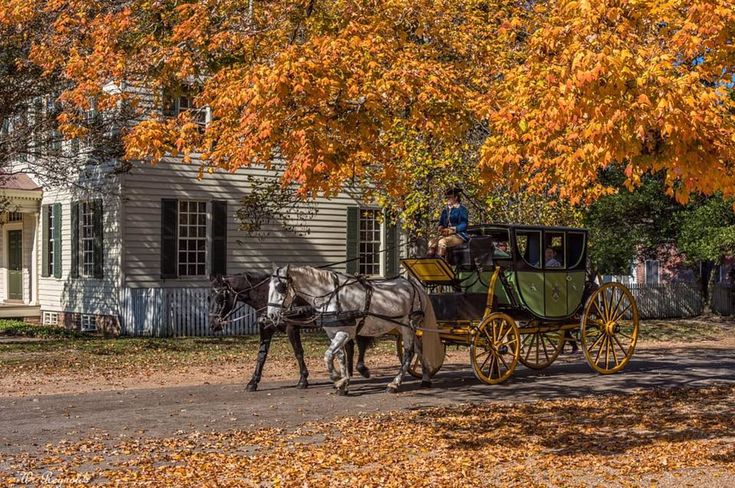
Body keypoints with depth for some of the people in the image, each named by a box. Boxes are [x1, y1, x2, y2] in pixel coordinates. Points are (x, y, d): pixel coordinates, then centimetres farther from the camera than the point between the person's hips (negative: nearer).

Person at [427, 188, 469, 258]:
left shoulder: (462, 209, 0)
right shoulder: (445, 211, 21)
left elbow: (464, 225, -10)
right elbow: (441, 223, 19)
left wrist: (452, 229, -22)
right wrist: (441, 229, -5)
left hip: (459, 235, -6)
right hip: (446, 235, 6)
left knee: (442, 242, -34)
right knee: (432, 242, -22)